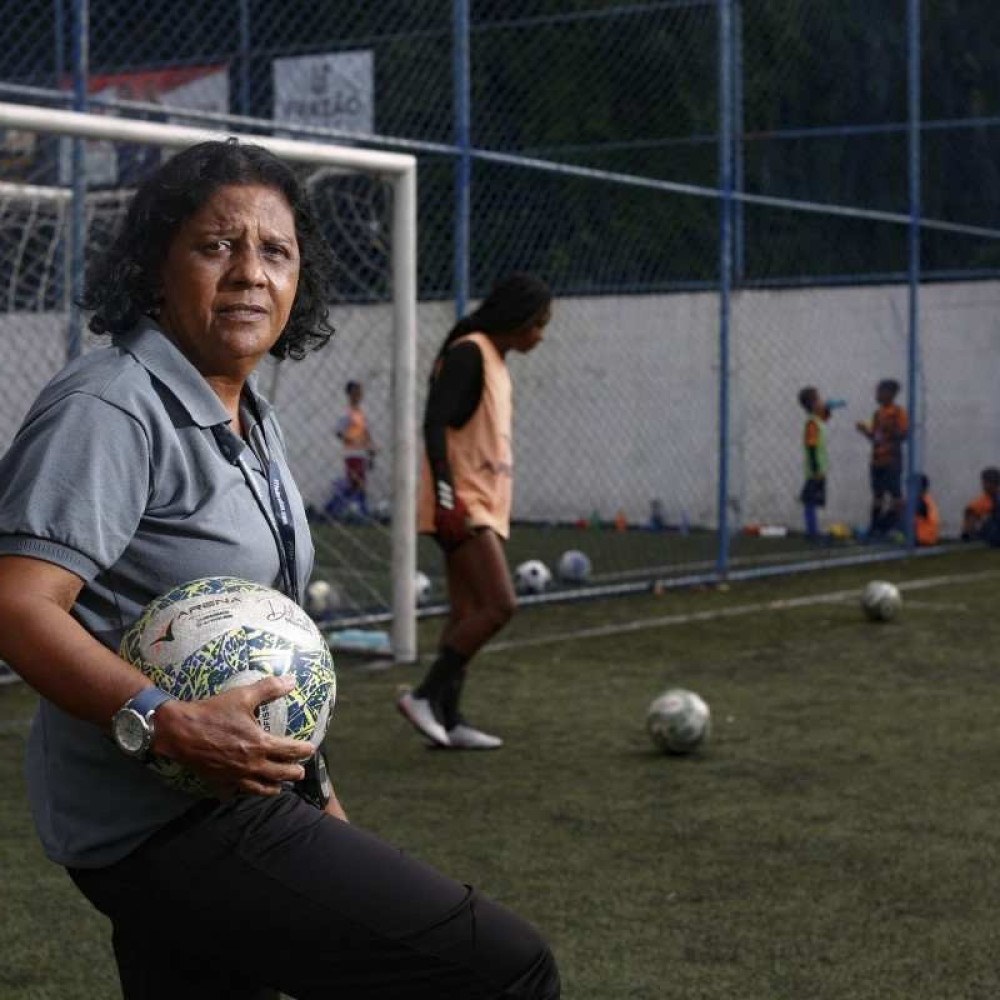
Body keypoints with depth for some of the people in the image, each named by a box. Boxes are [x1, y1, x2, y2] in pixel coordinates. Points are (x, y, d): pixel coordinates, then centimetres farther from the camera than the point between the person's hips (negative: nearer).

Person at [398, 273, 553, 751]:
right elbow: (434, 423, -18)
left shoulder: (494, 361, 18)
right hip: (461, 505, -10)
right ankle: (424, 695, -9)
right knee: (499, 605, -15)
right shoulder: (468, 353, -11)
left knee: (468, 614, 8)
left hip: (482, 506, 10)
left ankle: (447, 720, 11)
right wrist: (446, 493, -25)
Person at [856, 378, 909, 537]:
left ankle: (896, 525, 0)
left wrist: (889, 430, -25)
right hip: (877, 460, 8)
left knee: (895, 494, -3)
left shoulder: (898, 412, -7)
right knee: (877, 495, 10)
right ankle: (875, 526, 15)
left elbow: (903, 435, -12)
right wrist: (865, 430, 3)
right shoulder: (878, 413, 15)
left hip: (892, 460, -8)